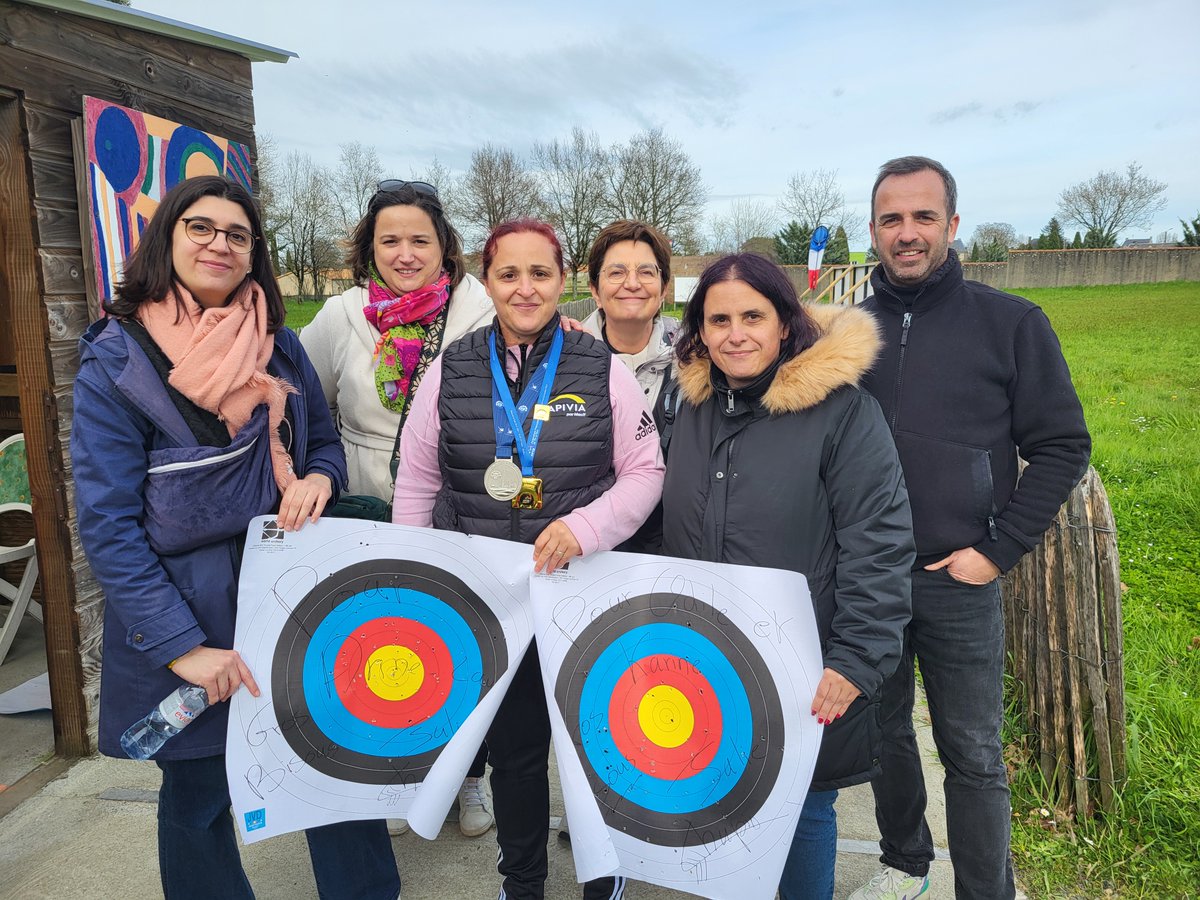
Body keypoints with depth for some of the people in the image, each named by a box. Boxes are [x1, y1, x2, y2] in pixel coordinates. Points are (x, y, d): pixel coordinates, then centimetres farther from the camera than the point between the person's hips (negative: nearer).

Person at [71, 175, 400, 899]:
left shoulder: (279, 344, 2)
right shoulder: (116, 361, -9)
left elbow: (326, 443, 13)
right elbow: (107, 525, -12)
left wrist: (317, 479, -12)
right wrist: (181, 645, -17)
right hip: (183, 613, -2)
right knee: (198, 795, 15)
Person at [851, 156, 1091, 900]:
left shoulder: (1011, 323, -4)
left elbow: (1062, 447, -3)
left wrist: (997, 551, -9)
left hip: (959, 583, -3)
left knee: (973, 755, 8)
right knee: (886, 733, 18)